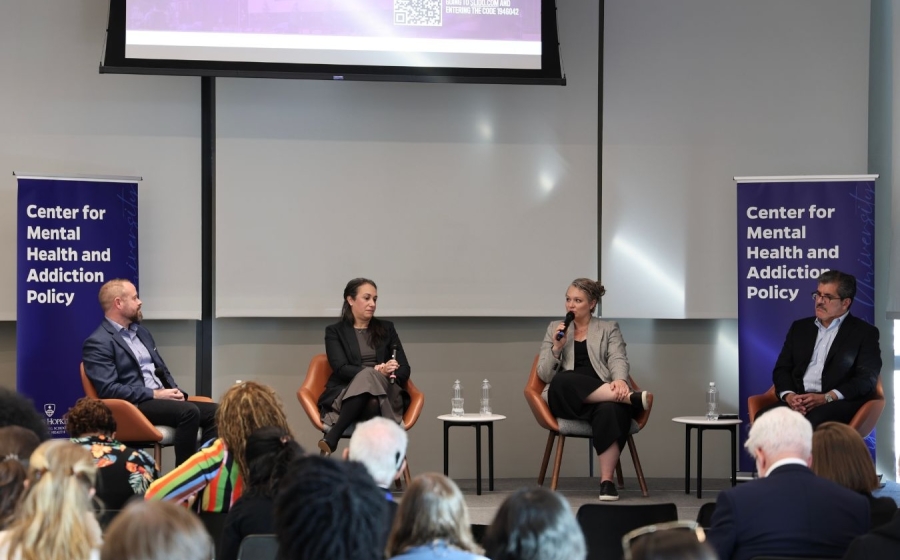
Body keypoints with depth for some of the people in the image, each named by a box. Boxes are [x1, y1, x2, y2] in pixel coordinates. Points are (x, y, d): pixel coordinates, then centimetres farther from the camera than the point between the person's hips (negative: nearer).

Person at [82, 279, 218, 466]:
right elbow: (108, 389, -16)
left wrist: (176, 392, 1)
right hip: (134, 405, -8)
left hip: (162, 398, 8)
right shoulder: (98, 343, -6)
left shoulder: (141, 332, 21)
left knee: (214, 412, -13)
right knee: (189, 412, -31)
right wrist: (154, 394, -18)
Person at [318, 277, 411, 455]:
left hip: (385, 397, 2)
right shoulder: (335, 332, 11)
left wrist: (390, 374, -12)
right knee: (367, 374, -38)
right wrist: (376, 371, -22)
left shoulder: (386, 329, 20)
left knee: (367, 379, -36)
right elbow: (341, 369, -5)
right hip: (345, 397, -2)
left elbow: (404, 369, 13)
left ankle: (331, 439, -43)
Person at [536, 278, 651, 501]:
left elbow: (618, 360, 0)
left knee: (610, 410, -39)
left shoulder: (609, 329, 17)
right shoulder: (554, 329, 20)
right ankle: (631, 398, -38)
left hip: (605, 395, -1)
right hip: (565, 400, 1)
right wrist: (557, 348, -5)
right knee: (564, 381, -37)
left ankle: (607, 479, -38)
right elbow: (544, 374, 13)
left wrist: (620, 380, -23)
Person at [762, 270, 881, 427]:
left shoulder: (865, 333, 8)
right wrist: (788, 395, -7)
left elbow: (867, 378, -3)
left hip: (840, 402, -4)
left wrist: (826, 398, -17)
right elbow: (782, 368, 17)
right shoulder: (800, 327, 23)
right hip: (799, 400, 4)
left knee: (813, 422, -39)